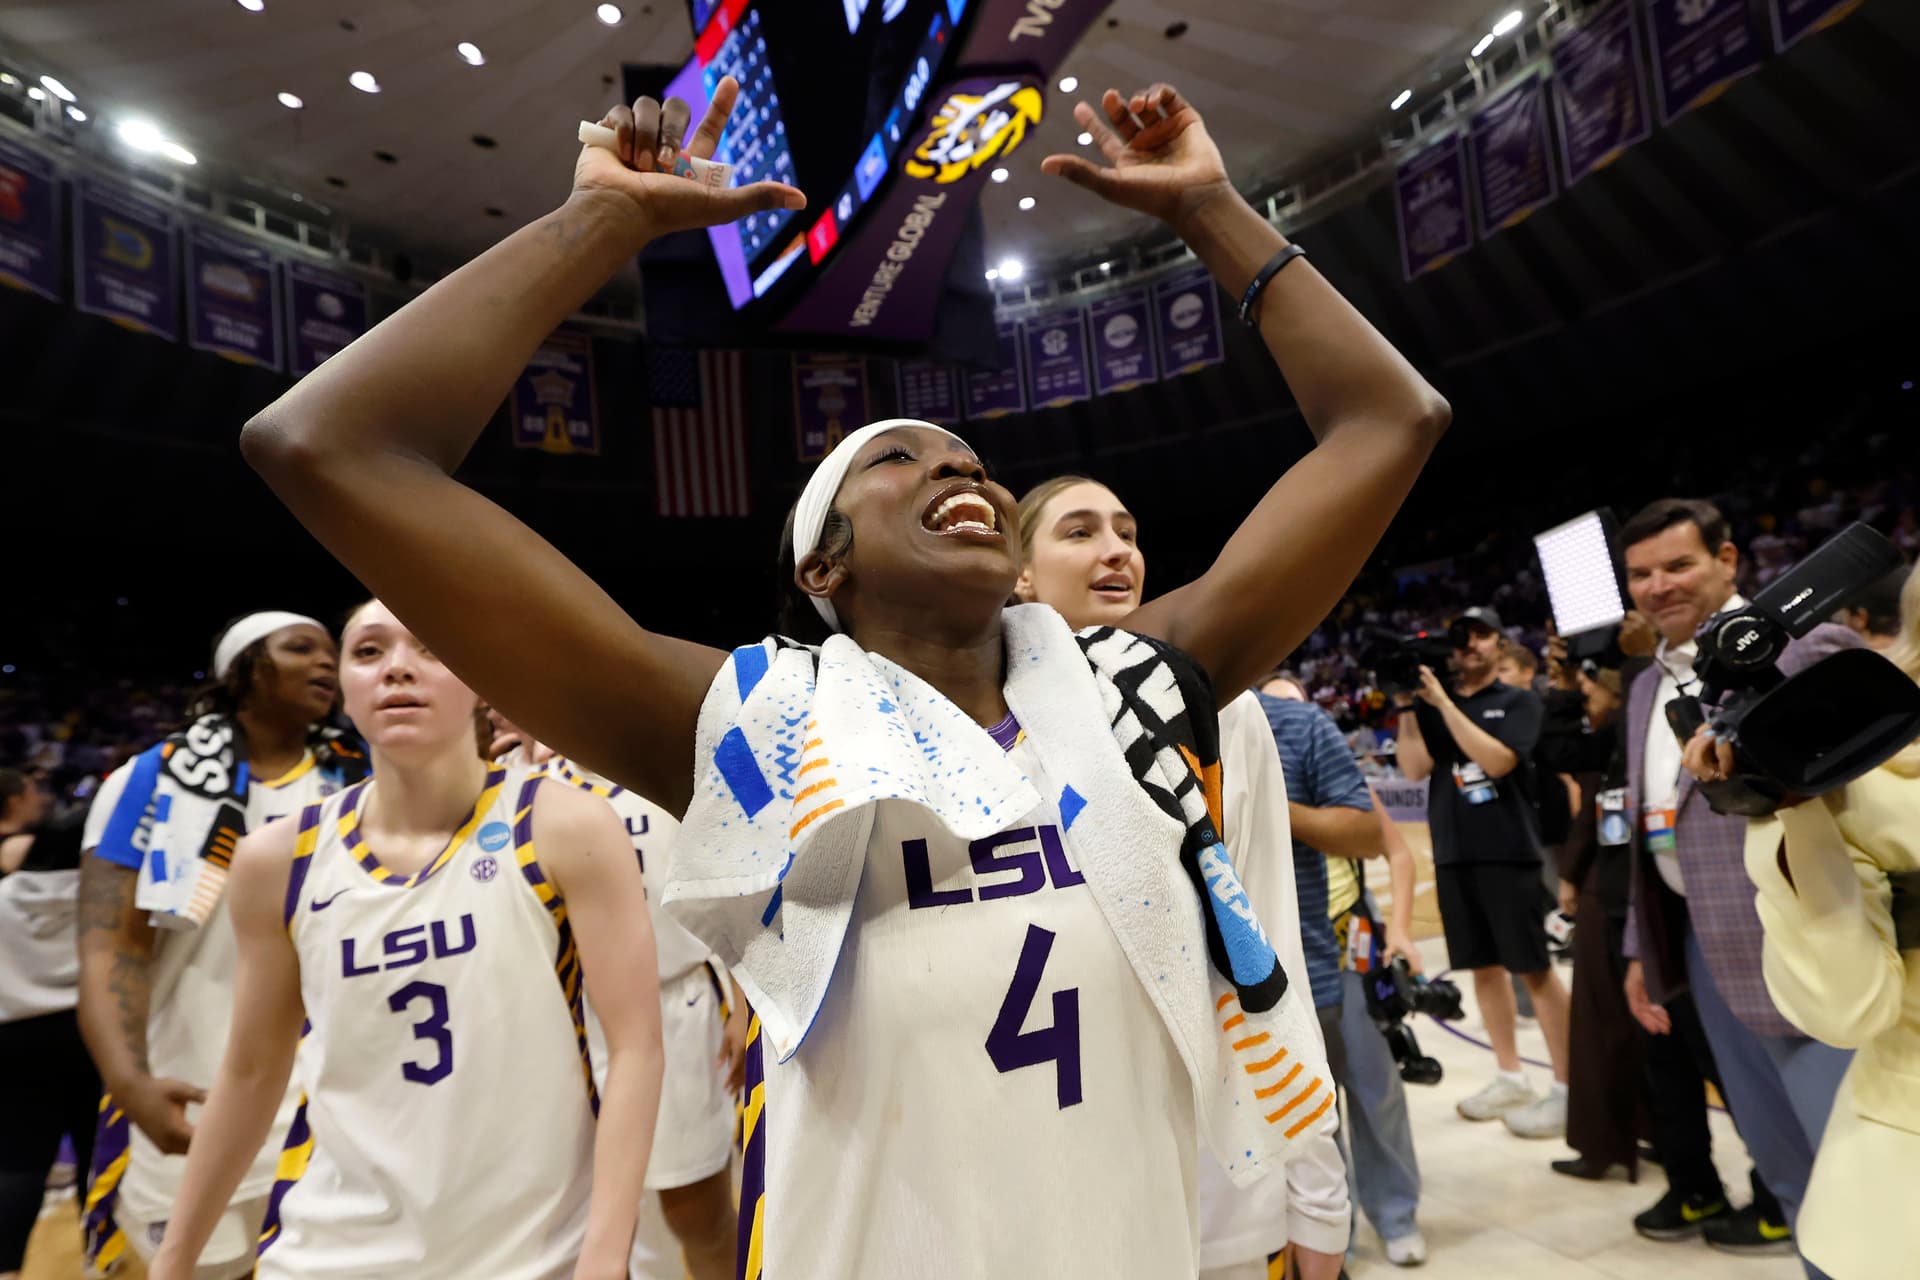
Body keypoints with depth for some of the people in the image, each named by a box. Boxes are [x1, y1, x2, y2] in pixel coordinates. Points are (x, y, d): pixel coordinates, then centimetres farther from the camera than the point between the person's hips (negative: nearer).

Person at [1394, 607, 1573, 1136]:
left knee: (1535, 967, -2)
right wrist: (1407, 708, -9)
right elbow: (1415, 768, -1)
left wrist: (1443, 702, -17)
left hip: (1508, 852, -4)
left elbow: (1497, 760, -16)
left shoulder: (1518, 702, 0)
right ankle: (1511, 1078, 23)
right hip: (1453, 855, 4)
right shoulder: (1433, 708, 10)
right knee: (1484, 967, 11)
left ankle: (1566, 1089, 8)